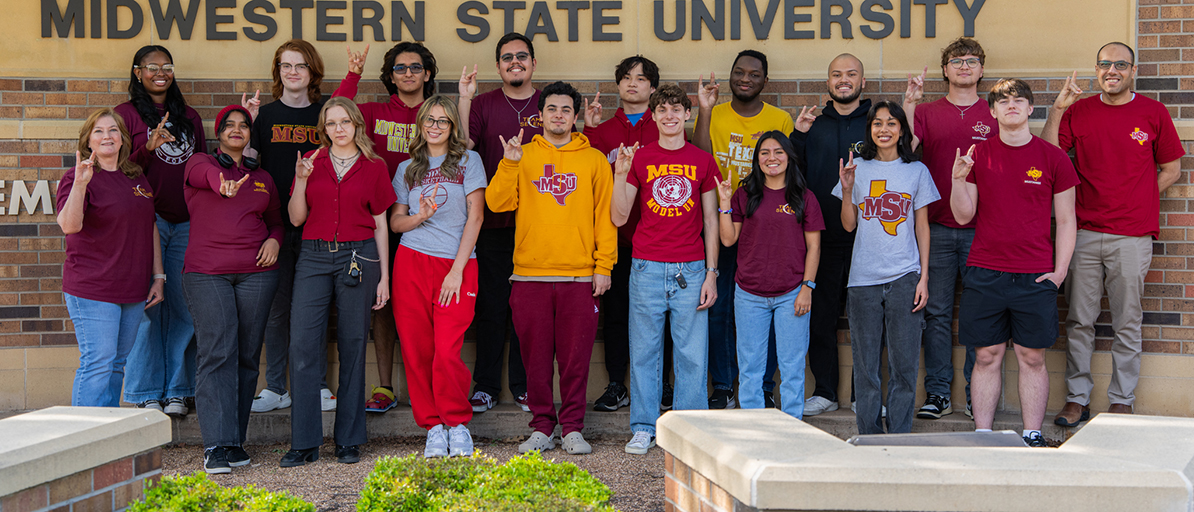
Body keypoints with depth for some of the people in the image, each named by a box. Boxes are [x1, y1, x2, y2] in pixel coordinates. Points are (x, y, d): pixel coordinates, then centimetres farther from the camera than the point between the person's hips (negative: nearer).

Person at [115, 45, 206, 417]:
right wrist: (148, 147, -18)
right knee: (147, 308, -5)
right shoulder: (127, 113, 6)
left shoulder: (189, 117, 18)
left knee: (183, 307, 3)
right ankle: (146, 393, 3)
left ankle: (177, 391, 11)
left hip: (186, 222, 4)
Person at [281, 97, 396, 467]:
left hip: (358, 258, -1)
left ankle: (349, 440, 11)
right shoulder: (312, 162, 10)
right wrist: (301, 181, -8)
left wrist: (384, 276, 4)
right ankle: (304, 443, 1)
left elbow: (380, 225, 8)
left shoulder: (374, 167, 6)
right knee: (302, 345, -6)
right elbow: (296, 218, 8)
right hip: (314, 257, 1)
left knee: (352, 346, 2)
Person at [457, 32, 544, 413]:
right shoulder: (482, 104, 7)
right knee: (491, 304, 4)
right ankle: (485, 385, 13)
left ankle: (524, 386, 16)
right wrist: (464, 100, -14)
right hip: (494, 221, 0)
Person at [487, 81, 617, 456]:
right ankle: (542, 427, 15)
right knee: (536, 356, 5)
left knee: (575, 355, 1)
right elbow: (497, 203, 1)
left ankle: (573, 428, 12)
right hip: (530, 274, 1)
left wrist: (604, 266, -1)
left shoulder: (594, 160, 8)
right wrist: (509, 164, -12)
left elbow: (606, 215, 6)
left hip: (580, 276, -1)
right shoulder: (523, 156, 10)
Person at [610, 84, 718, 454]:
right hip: (647, 267, 0)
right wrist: (620, 174, -10)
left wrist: (711, 273, 2)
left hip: (691, 269, 0)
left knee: (693, 354, 2)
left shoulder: (703, 161, 7)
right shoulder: (638, 158, 5)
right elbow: (619, 218, 2)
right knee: (644, 351, 4)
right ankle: (643, 429, 13)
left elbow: (711, 221, 8)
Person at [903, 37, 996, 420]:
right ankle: (937, 393, 12)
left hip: (981, 229, 0)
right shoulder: (926, 113, 9)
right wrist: (909, 103, -15)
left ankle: (977, 396, 11)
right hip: (937, 227, 0)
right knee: (937, 312, 4)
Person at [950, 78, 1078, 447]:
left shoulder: (1053, 158, 3)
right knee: (986, 356, 4)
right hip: (984, 274, 1)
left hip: (1035, 277, 0)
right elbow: (963, 216, 5)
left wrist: (1059, 271, -1)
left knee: (1032, 358, 4)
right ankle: (982, 435, 11)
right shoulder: (977, 155, 6)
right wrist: (958, 180, -12)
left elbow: (1065, 221, 6)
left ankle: (1033, 438, 12)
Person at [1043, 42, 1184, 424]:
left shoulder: (1153, 112, 4)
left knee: (1127, 323, 5)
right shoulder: (1078, 111, 8)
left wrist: (1134, 201, 2)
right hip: (1084, 232, 1)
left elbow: (1171, 169, 10)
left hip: (1132, 236, -1)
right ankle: (1077, 399, 13)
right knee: (1079, 321, 4)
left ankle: (1122, 402, 14)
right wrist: (1057, 109, -11)